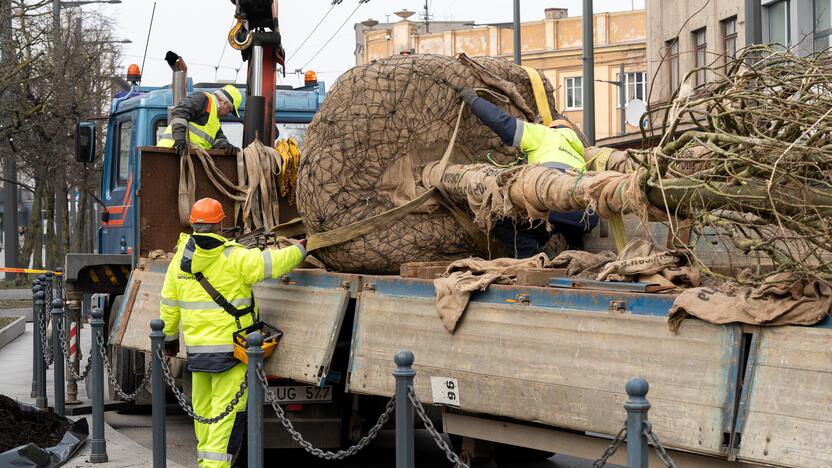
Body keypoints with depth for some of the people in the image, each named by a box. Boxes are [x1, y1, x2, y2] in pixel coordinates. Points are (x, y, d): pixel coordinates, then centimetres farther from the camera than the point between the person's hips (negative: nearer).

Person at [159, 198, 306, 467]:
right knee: (227, 412, -3)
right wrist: (299, 249, 8)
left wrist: (169, 338, 24)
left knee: (203, 408, 18)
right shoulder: (234, 258, -13)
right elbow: (273, 263, -12)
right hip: (230, 349, -6)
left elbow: (169, 306, 11)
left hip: (196, 349, 6)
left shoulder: (179, 260, 4)